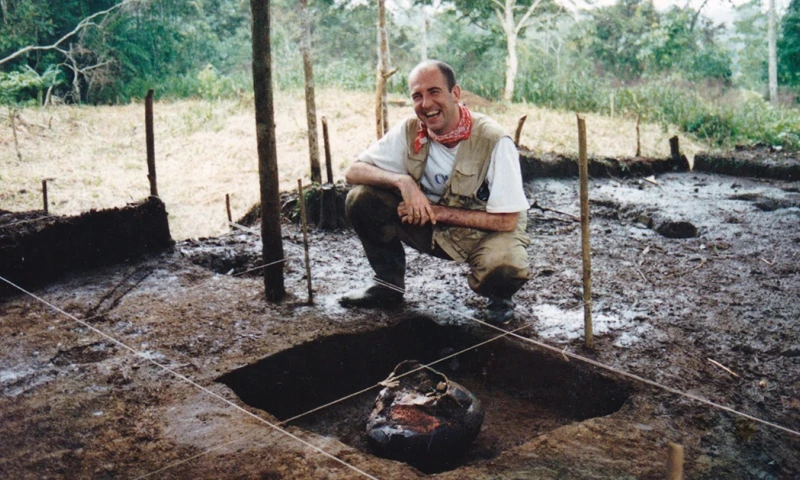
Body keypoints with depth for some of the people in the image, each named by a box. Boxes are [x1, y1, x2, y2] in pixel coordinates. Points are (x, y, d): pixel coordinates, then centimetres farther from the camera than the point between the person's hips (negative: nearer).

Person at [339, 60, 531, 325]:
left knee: (505, 269, -39)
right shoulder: (409, 132, -9)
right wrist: (402, 180, -28)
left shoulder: (494, 141, -23)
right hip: (432, 230, 4)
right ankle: (389, 285, 5)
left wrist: (437, 211, -25)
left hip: (487, 231, -4)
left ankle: (499, 297, 1)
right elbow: (353, 171, -9)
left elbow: (507, 221, -22)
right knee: (361, 199, -15)